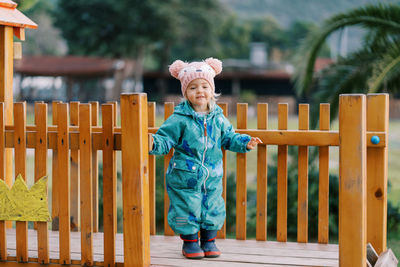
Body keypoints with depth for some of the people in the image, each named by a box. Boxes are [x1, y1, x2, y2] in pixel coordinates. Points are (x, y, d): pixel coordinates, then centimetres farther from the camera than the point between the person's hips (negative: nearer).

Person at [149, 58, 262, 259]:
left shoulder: (218, 118, 3)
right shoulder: (179, 119, -10)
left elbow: (228, 138, 14)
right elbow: (166, 139, -10)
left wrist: (245, 143, 0)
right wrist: (154, 144, -29)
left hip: (212, 176, 4)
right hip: (185, 177, -4)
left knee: (212, 210, 11)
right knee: (187, 210, 2)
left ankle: (209, 241, 29)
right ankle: (190, 242, 21)